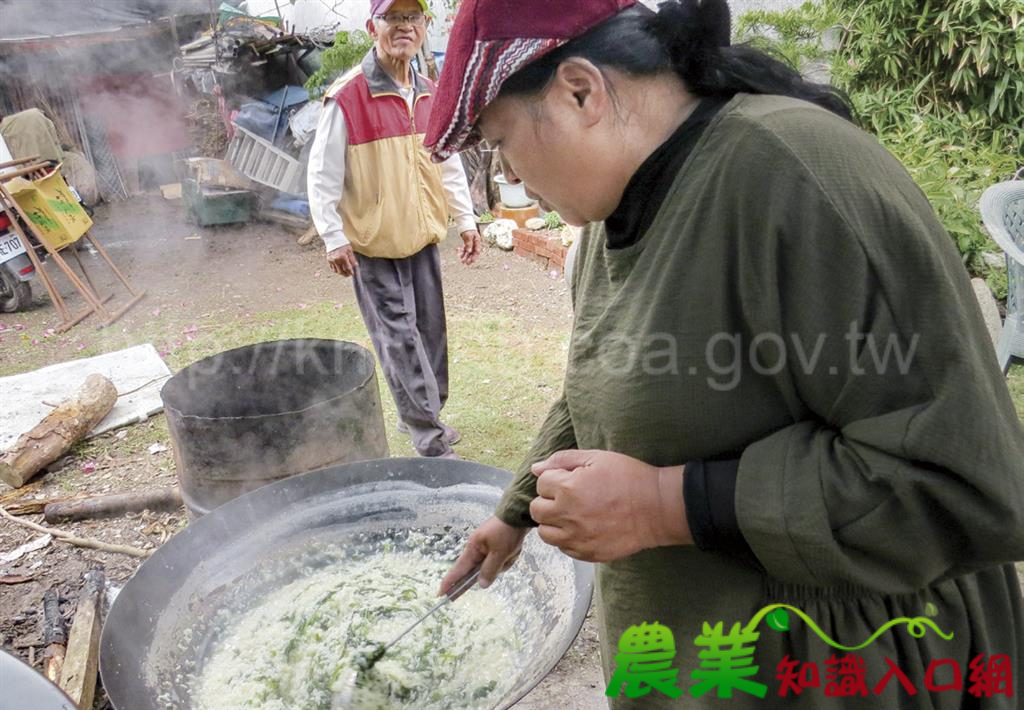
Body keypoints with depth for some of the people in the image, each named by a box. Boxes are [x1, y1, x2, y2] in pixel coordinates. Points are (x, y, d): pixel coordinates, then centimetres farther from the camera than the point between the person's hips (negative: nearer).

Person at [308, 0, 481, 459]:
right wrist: (334, 239, -14)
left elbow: (448, 163, 16)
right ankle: (429, 437, 7)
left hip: (422, 235, 7)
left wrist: (466, 220, 13)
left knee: (430, 329, 13)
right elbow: (322, 175, -11)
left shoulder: (430, 95, 8)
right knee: (399, 338, -3)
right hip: (374, 242, -6)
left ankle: (422, 416, 31)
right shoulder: (347, 98, -13)